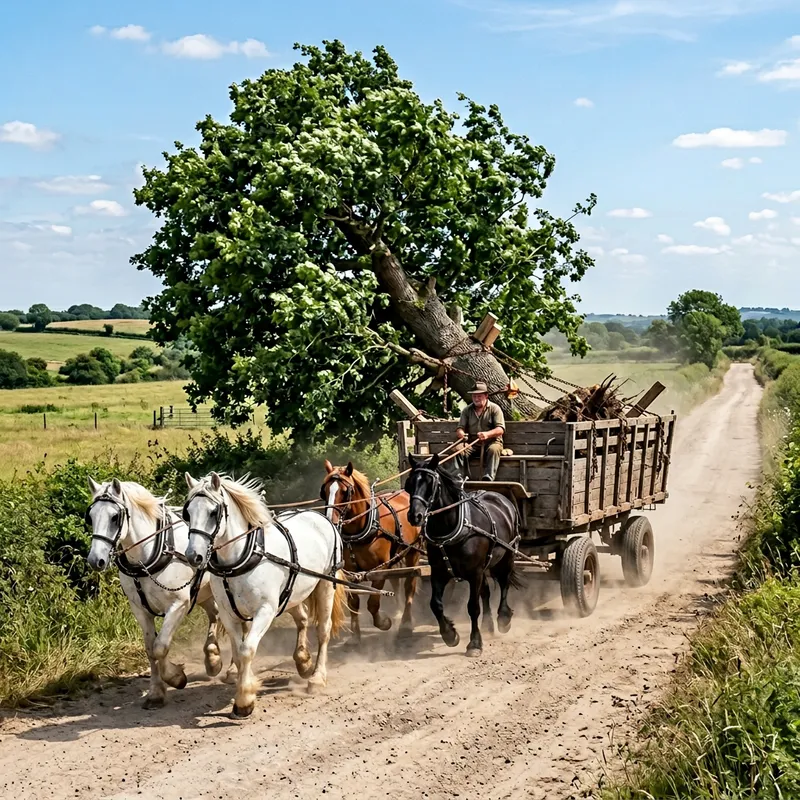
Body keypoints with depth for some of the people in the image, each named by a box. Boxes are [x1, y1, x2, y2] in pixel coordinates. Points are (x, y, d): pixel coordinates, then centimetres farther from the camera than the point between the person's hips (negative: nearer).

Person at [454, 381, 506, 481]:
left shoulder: (495, 408, 1)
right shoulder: (467, 410, 13)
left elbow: (500, 429, -10)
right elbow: (460, 428, 7)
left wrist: (487, 434, -31)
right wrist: (460, 433, -21)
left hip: (491, 442, -3)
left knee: (494, 449, -38)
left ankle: (488, 478, -47)